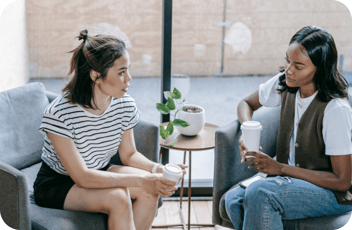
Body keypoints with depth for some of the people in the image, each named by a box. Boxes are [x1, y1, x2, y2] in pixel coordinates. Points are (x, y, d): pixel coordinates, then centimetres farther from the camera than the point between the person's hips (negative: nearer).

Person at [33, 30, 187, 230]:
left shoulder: (125, 106, -11)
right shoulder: (59, 114, -29)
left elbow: (129, 154, 2)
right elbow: (81, 177, -29)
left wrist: (156, 168, -20)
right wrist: (139, 181, -34)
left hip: (100, 172, 6)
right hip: (57, 185, -6)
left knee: (150, 189, -20)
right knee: (117, 197, -30)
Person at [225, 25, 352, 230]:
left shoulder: (336, 109, -23)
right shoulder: (285, 83, -3)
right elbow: (247, 104, 16)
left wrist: (281, 168, -20)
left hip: (331, 192, -6)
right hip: (288, 176, 6)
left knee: (258, 193, -34)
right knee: (234, 200, -24)